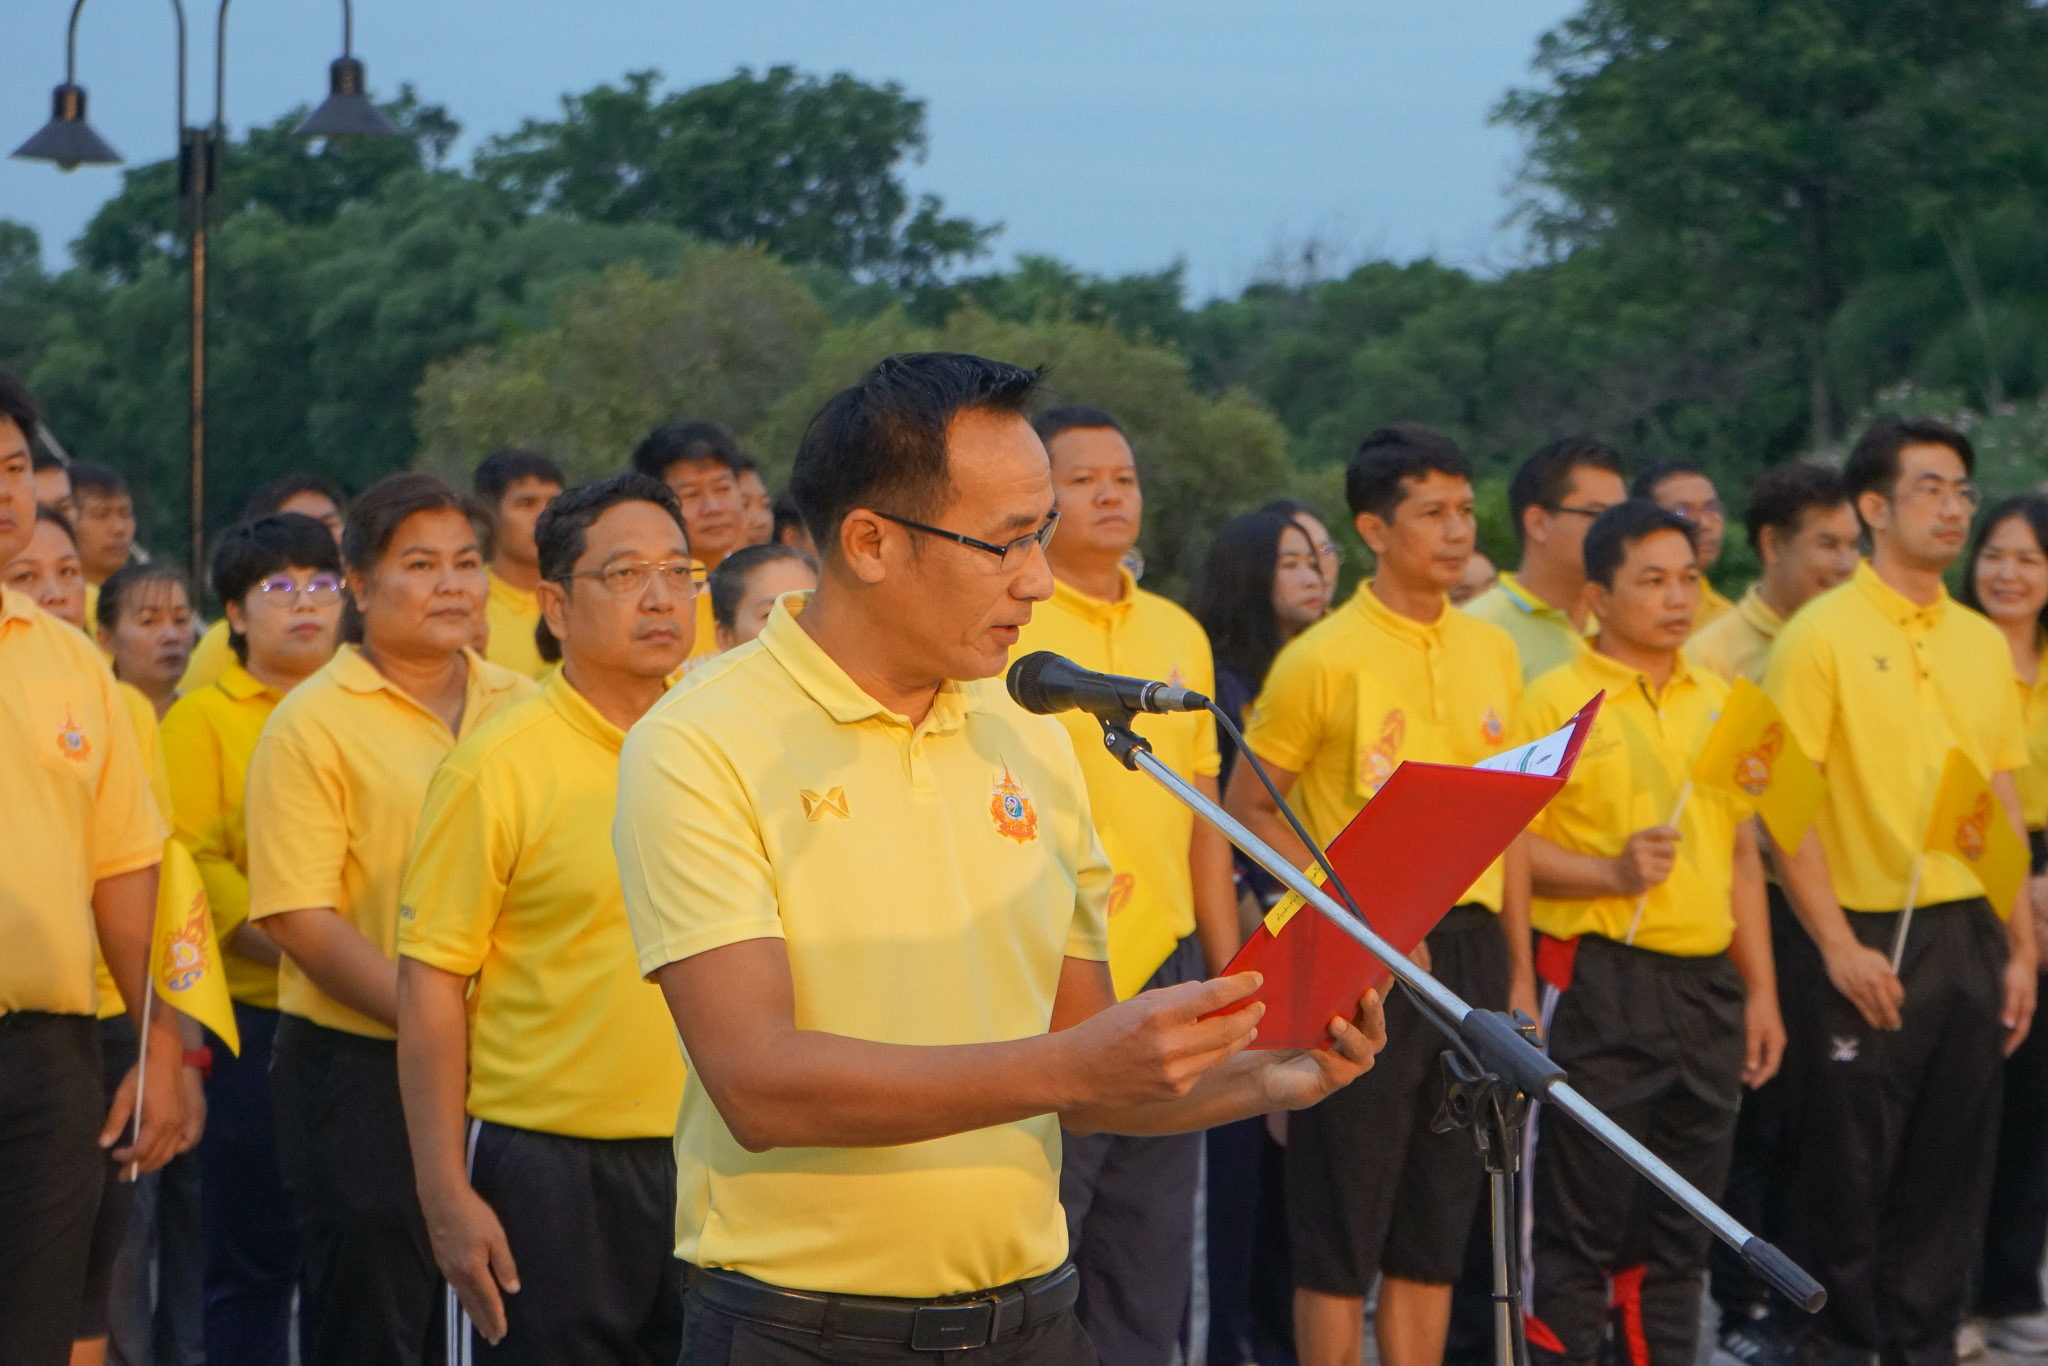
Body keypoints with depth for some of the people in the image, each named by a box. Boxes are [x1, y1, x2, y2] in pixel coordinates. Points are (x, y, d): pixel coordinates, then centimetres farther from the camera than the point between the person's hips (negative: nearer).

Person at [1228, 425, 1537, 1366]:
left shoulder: (1492, 652, 9)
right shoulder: (1323, 660, -8)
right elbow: (1250, 806, -4)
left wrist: (1519, 970, 11)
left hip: (1471, 946, 5)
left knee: (1437, 1224, 11)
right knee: (1341, 1227, -1)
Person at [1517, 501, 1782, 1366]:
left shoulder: (1718, 702, 14)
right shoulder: (1558, 699, -6)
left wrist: (1760, 989, 15)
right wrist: (1612, 872, -24)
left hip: (1707, 986, 6)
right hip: (1602, 981, -6)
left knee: (1679, 1227, 11)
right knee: (1582, 1223, -4)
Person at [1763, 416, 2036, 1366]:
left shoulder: (1983, 643, 12)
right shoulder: (1823, 635, -7)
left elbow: (2001, 800, 16)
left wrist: (2019, 945, 11)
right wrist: (1837, 945, -16)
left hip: (1968, 936, 6)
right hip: (1867, 941, -6)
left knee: (1952, 1165, 8)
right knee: (1848, 1164, 0)